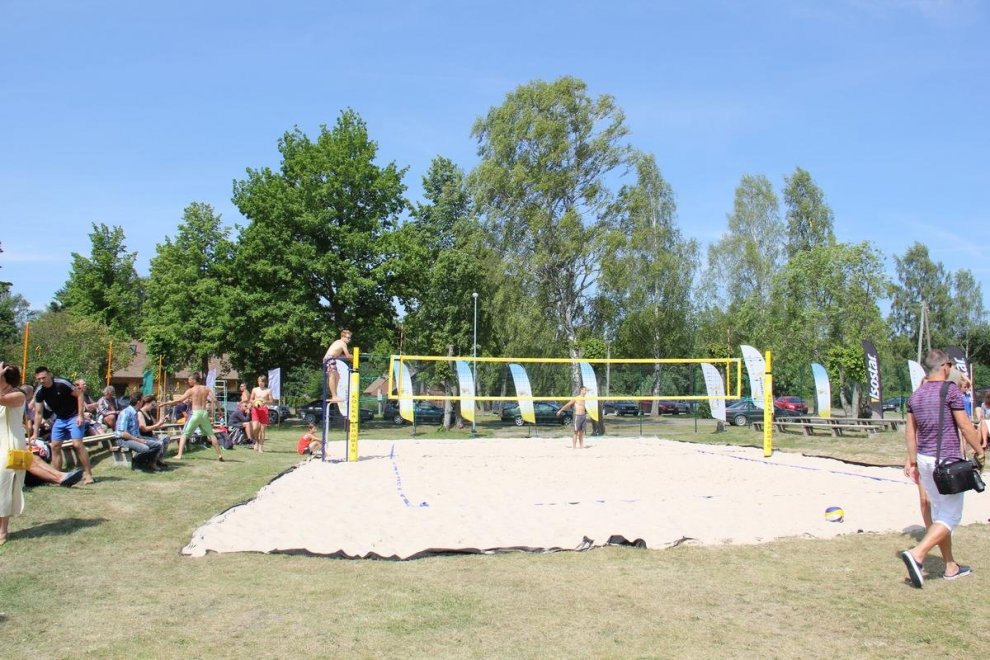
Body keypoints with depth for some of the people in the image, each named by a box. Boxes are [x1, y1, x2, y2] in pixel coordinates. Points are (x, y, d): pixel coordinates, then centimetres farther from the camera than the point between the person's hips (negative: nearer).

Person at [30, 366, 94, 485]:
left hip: (74, 417, -6)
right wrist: (35, 433, -3)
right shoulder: (40, 392, -5)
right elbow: (38, 413, 0)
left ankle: (88, 474, -11)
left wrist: (80, 415, -19)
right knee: (55, 446, 3)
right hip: (59, 419, 6)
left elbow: (79, 395, -15)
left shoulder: (62, 384, -22)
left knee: (77, 444, -16)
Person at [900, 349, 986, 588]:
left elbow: (910, 430, 12)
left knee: (939, 512, 16)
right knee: (950, 515, -1)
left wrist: (912, 459, 17)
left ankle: (951, 566, 22)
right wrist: (979, 452, -1)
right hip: (947, 460, -7)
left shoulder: (916, 395, 9)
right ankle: (917, 554, -18)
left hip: (924, 459, 7)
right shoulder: (951, 390, -12)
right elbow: (965, 426, -12)